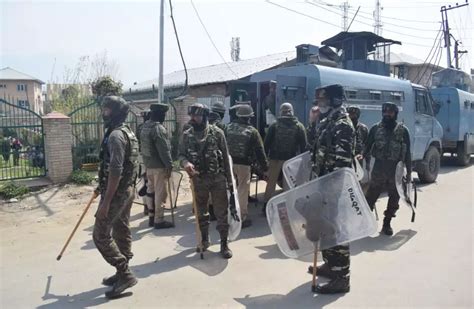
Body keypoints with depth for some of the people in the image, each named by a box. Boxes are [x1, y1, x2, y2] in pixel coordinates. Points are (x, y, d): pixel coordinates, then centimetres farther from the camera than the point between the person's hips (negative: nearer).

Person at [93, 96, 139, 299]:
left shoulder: (115, 135, -19)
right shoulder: (127, 132, 13)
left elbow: (115, 171, -26)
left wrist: (106, 201, -25)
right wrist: (102, 186, 28)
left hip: (117, 192, -10)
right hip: (127, 189, 10)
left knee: (101, 234, -3)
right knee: (122, 232, 15)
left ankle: (125, 274, 1)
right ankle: (123, 273, 25)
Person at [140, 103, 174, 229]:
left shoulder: (145, 126, 10)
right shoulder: (159, 128, -19)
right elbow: (164, 150, -21)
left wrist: (146, 162, 19)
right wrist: (169, 165, -16)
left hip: (148, 164, 9)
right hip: (159, 165, -9)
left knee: (151, 191, 16)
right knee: (160, 193, -2)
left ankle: (151, 217, 25)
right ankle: (159, 220, 4)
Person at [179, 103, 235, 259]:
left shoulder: (217, 133, -5)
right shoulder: (187, 135, 1)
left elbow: (225, 158, -2)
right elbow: (181, 154, 3)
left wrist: (229, 180, -1)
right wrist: (185, 163, -22)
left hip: (218, 178, -2)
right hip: (198, 179, 3)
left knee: (221, 213, 2)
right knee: (201, 212, 16)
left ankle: (224, 243, 14)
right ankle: (204, 239, 34)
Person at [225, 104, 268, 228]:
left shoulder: (228, 128, 3)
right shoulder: (252, 131, -8)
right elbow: (259, 151, -6)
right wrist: (264, 166, 1)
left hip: (229, 162, 4)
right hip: (243, 164, -4)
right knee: (243, 191, 2)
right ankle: (243, 218, 7)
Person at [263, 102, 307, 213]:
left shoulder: (274, 126, -2)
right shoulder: (299, 126, 0)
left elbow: (267, 143, -3)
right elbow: (304, 145, 0)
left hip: (275, 158, 0)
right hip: (292, 160, 0)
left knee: (271, 182, 10)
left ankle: (266, 205, 14)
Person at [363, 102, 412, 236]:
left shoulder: (403, 130, 4)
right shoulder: (376, 128, 4)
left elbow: (407, 153, 5)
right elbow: (367, 148, 5)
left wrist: (409, 172, 2)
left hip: (397, 169, 1)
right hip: (379, 168, -1)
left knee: (394, 198, 9)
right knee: (371, 196, 1)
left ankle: (387, 224, 23)